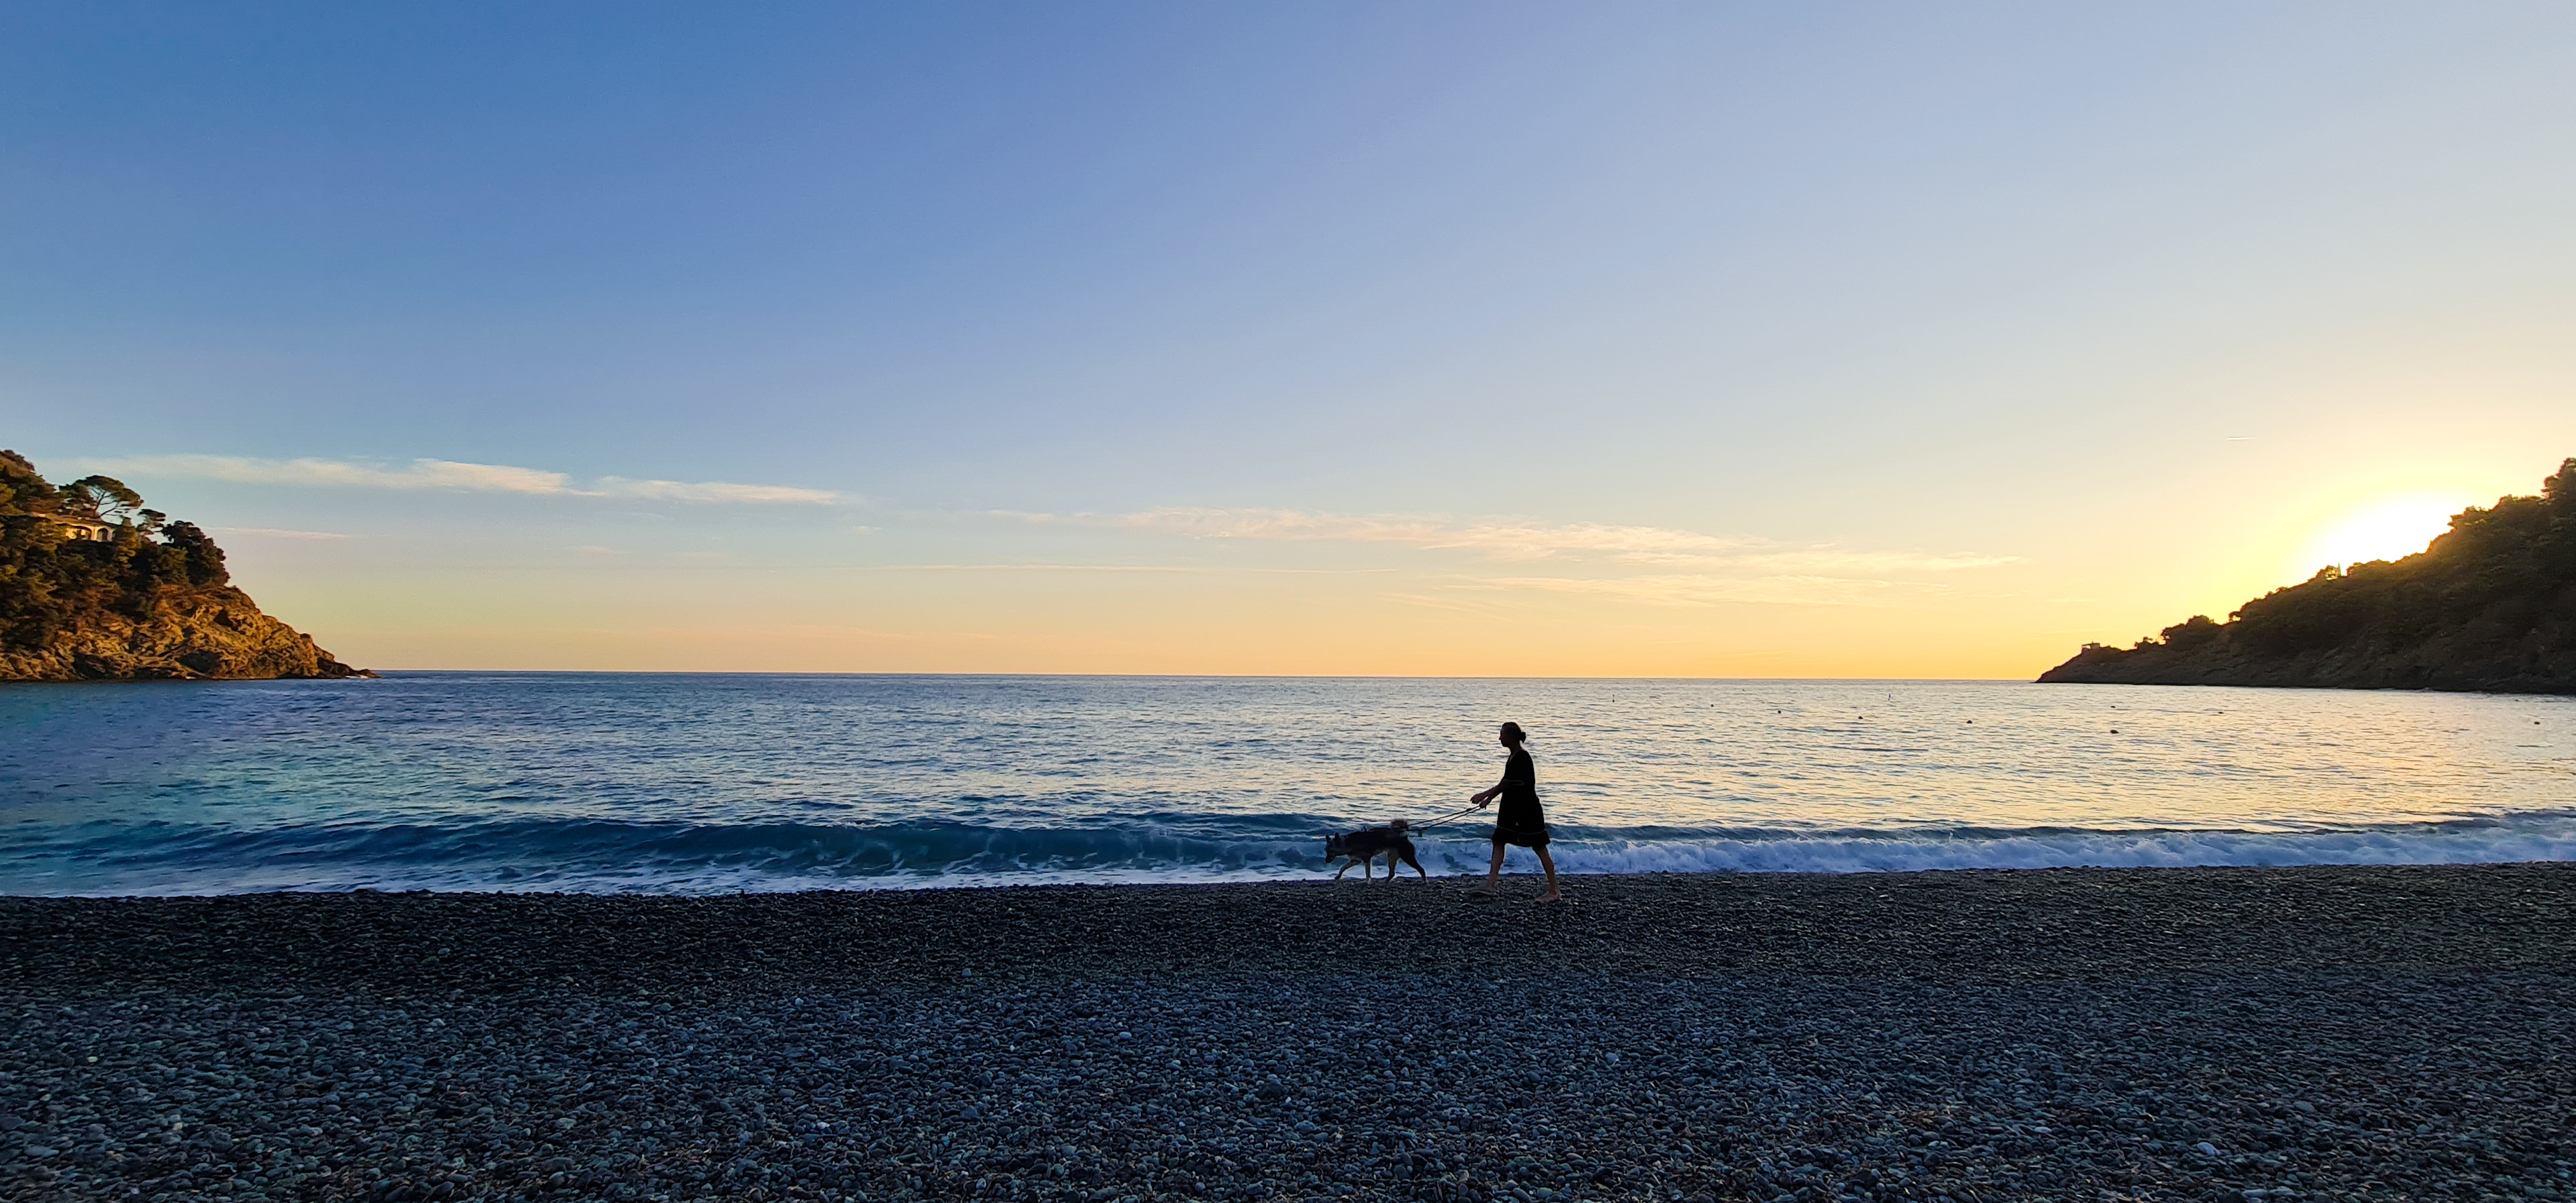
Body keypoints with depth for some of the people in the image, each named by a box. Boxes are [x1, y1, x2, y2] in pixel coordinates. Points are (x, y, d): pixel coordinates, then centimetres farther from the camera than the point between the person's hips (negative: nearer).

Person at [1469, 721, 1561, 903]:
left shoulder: (1522, 758, -18)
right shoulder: (1514, 757, 11)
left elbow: (1507, 783, -22)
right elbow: (1507, 784, 18)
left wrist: (1485, 795, -20)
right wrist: (1490, 798, 18)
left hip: (1528, 811, -10)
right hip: (1512, 809, 10)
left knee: (1539, 848, -3)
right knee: (1498, 841, 7)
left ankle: (1554, 891, 4)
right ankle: (1491, 884, 8)